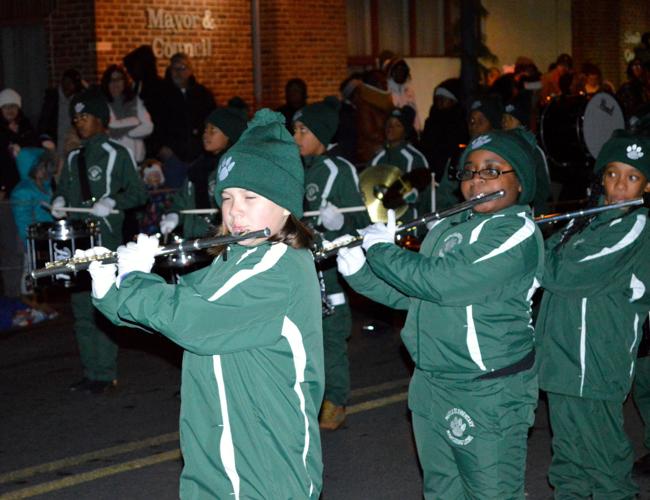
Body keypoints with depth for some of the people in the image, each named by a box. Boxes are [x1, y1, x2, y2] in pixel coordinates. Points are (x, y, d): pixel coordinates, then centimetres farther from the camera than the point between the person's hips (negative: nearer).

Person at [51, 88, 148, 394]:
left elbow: (138, 193, -4)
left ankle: (106, 374, -1)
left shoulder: (116, 154, -1)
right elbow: (63, 189, 25)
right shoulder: (73, 158, 16)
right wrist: (59, 201, 3)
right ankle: (91, 372, 17)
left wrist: (112, 202, -20)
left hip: (106, 240, -7)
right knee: (81, 309, 9)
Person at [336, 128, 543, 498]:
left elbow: (439, 281, -26)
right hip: (430, 385, 8)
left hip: (487, 397, -8)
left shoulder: (516, 232, -17)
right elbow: (408, 294, 14)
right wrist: (358, 270, -1)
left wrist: (382, 249, -13)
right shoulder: (447, 227, 12)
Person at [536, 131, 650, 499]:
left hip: (593, 368, -8)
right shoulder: (587, 220, 13)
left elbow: (563, 274, -21)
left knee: (605, 465, 2)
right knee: (569, 460, 18)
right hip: (564, 363, 8)